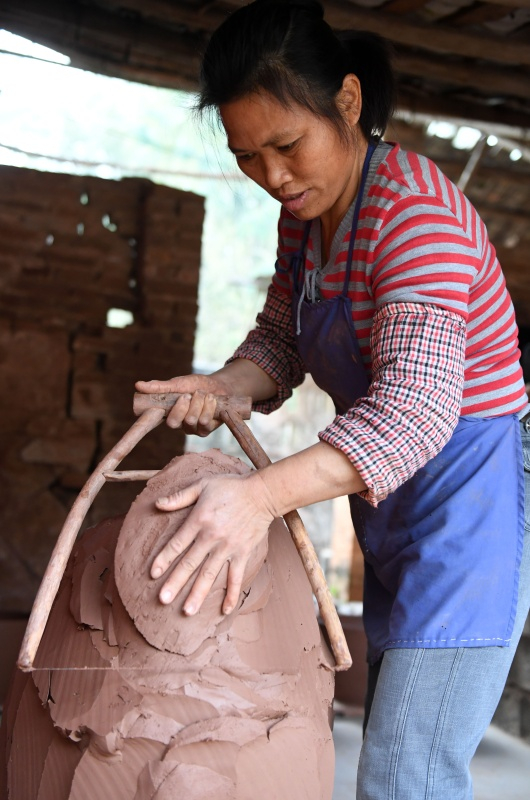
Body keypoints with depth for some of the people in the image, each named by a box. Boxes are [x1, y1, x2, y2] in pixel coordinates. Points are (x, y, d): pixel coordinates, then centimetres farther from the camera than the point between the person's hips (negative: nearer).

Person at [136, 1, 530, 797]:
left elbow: (416, 406, -34)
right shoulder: (306, 211, 4)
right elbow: (281, 340, 12)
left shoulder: (415, 209, -24)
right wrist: (220, 388, -11)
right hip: (398, 516, 10)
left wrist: (264, 494, -46)